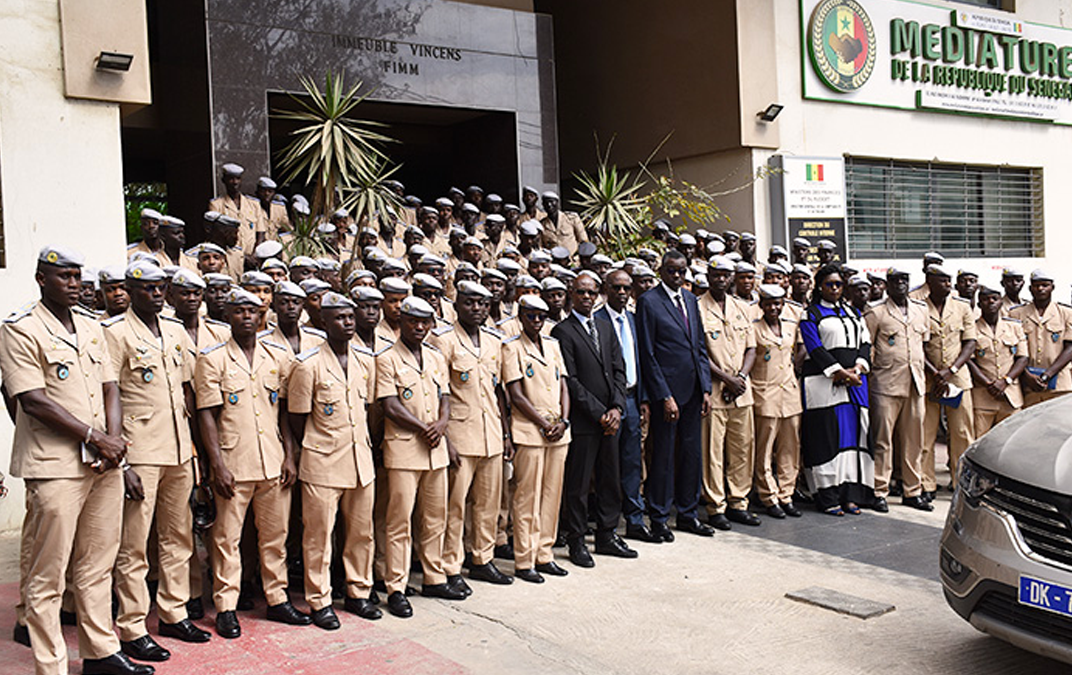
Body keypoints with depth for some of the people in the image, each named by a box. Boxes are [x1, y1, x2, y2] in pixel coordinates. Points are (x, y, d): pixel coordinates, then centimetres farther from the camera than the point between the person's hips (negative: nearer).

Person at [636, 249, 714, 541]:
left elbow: (700, 347, 16)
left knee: (692, 454, 13)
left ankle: (687, 514, 26)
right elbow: (647, 354, -10)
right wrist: (665, 397, -14)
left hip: (693, 392, 6)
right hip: (666, 391, -6)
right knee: (663, 457, 2)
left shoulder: (690, 299, 13)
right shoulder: (649, 301, -8)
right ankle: (659, 518, 15)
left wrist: (706, 389, 7)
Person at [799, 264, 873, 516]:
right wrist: (840, 372, -14)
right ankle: (828, 498, -2)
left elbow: (865, 343, 12)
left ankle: (850, 494, 6)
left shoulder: (852, 313, 19)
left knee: (854, 435, 2)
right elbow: (815, 349, -8)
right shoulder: (810, 314, 2)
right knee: (827, 437, -6)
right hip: (824, 382, -5)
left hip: (855, 380, 5)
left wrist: (857, 369, -6)